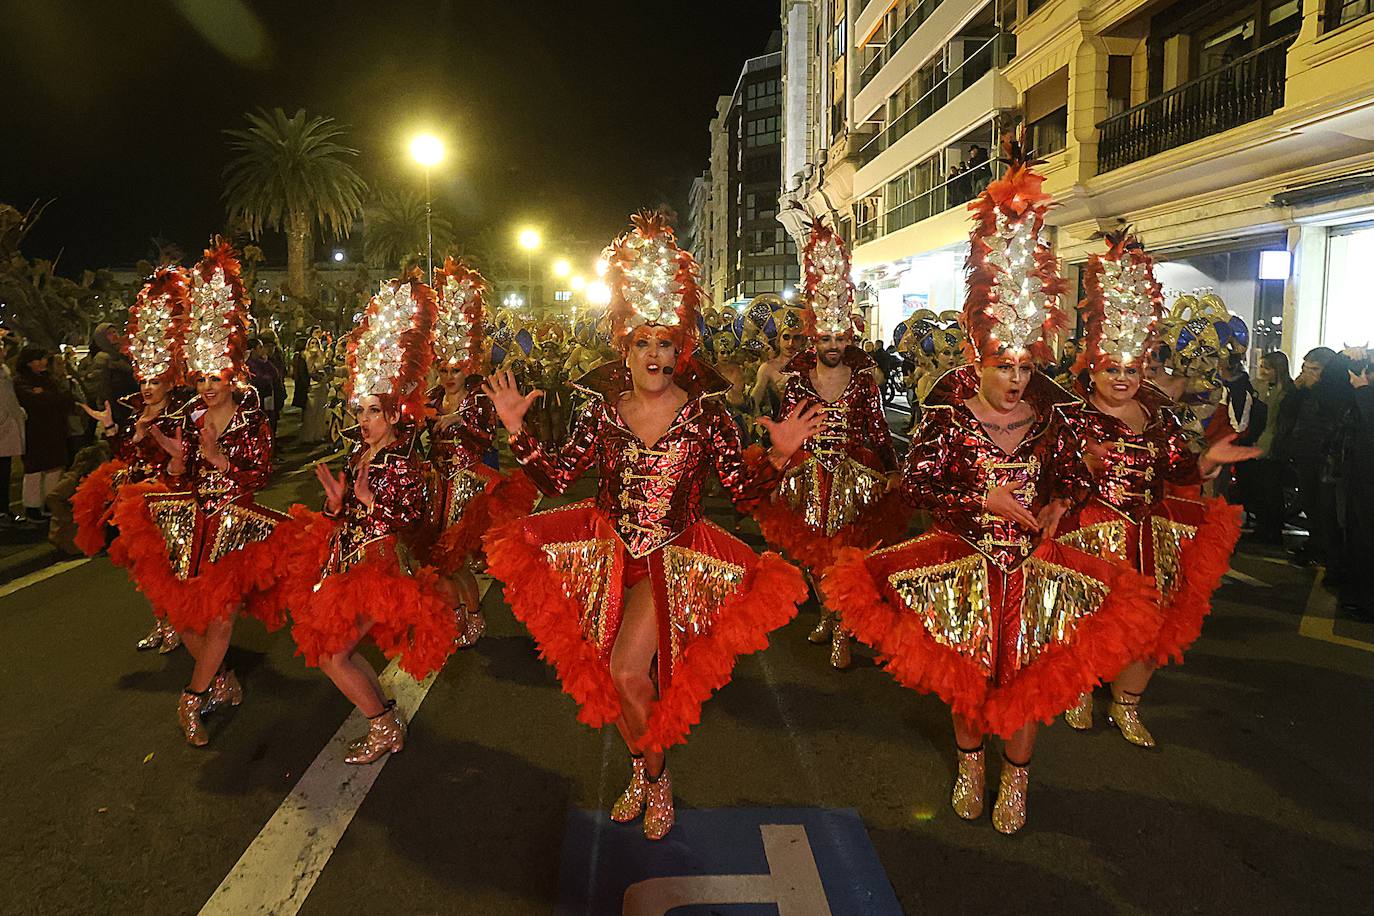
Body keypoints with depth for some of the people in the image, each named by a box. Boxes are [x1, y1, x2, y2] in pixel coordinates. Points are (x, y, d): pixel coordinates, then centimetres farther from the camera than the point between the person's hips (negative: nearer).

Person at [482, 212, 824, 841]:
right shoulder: (602, 410, -5)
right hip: (609, 550, 3)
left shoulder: (705, 415, -11)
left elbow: (743, 489, -10)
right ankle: (646, 776, 40)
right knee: (617, 676, 12)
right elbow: (556, 478, -5)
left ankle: (652, 774, 15)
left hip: (673, 557, -3)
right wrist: (517, 431, -13)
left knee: (627, 671, -17)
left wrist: (779, 457, -25)